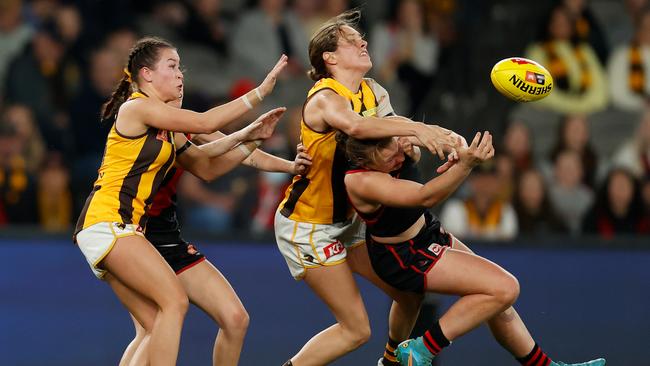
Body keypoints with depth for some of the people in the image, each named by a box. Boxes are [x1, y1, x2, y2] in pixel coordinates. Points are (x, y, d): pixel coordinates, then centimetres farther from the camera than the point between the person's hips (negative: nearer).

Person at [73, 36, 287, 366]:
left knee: (155, 327, 3)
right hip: (107, 221, -9)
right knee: (175, 301, -19)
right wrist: (259, 92, -10)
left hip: (123, 228, 9)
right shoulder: (137, 107, -8)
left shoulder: (165, 125, 19)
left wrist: (250, 135, 9)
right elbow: (204, 123, -13)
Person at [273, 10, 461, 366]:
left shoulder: (372, 92, 2)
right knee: (356, 329, -9)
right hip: (307, 227, -8)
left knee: (409, 293, 10)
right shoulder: (324, 99, -23)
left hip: (347, 220, 8)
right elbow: (355, 125, -45)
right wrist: (416, 128, -54)